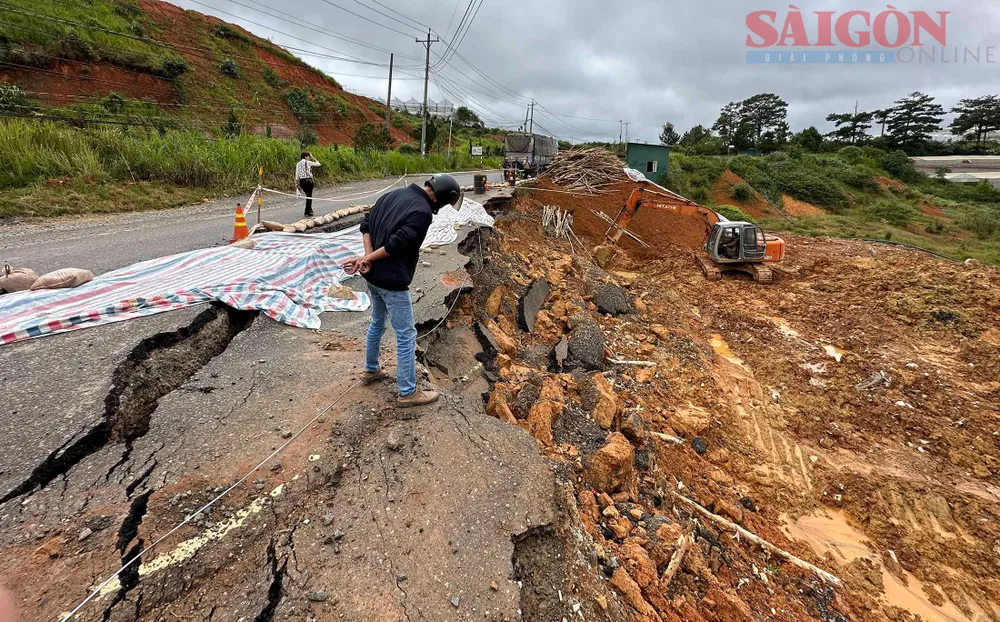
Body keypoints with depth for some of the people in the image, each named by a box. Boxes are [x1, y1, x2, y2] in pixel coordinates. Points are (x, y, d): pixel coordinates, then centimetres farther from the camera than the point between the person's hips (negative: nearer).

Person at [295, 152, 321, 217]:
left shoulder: (298, 164, 11)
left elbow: (297, 175, 8)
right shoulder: (308, 162, -6)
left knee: (308, 195, 21)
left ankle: (310, 210, 29)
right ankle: (307, 212, 5)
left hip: (301, 181, 6)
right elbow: (319, 164, 4)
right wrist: (313, 158, 9)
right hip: (308, 180, -6)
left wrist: (296, 184, 12)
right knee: (309, 196, 3)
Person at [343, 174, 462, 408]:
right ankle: (407, 393, 11)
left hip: (373, 275, 9)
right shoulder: (422, 212, -19)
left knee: (377, 322, 26)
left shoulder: (393, 194, 8)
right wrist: (367, 259, -11)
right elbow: (396, 245, -24)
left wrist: (368, 258, -5)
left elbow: (366, 224, 6)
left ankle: (371, 370, 44)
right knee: (406, 335, 2)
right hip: (392, 281, -9)